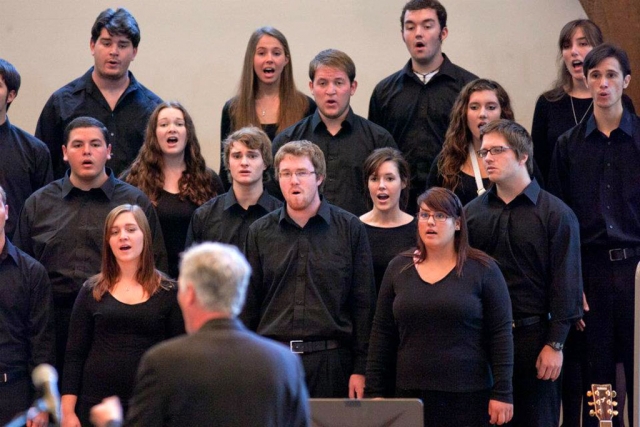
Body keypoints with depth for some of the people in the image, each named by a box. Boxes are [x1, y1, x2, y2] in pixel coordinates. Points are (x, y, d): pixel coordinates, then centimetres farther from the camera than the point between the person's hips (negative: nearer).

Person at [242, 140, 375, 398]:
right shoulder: (260, 232, 9)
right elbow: (248, 306, 10)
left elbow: (363, 304, 2)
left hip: (331, 359, -1)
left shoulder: (350, 229, 4)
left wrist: (360, 368, -3)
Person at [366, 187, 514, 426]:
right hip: (410, 392, 3)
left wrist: (502, 393, -7)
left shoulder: (482, 270, 0)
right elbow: (382, 333, 12)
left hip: (467, 396, -3)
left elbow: (501, 335, -2)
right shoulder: (399, 268, 10)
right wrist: (375, 391, 8)